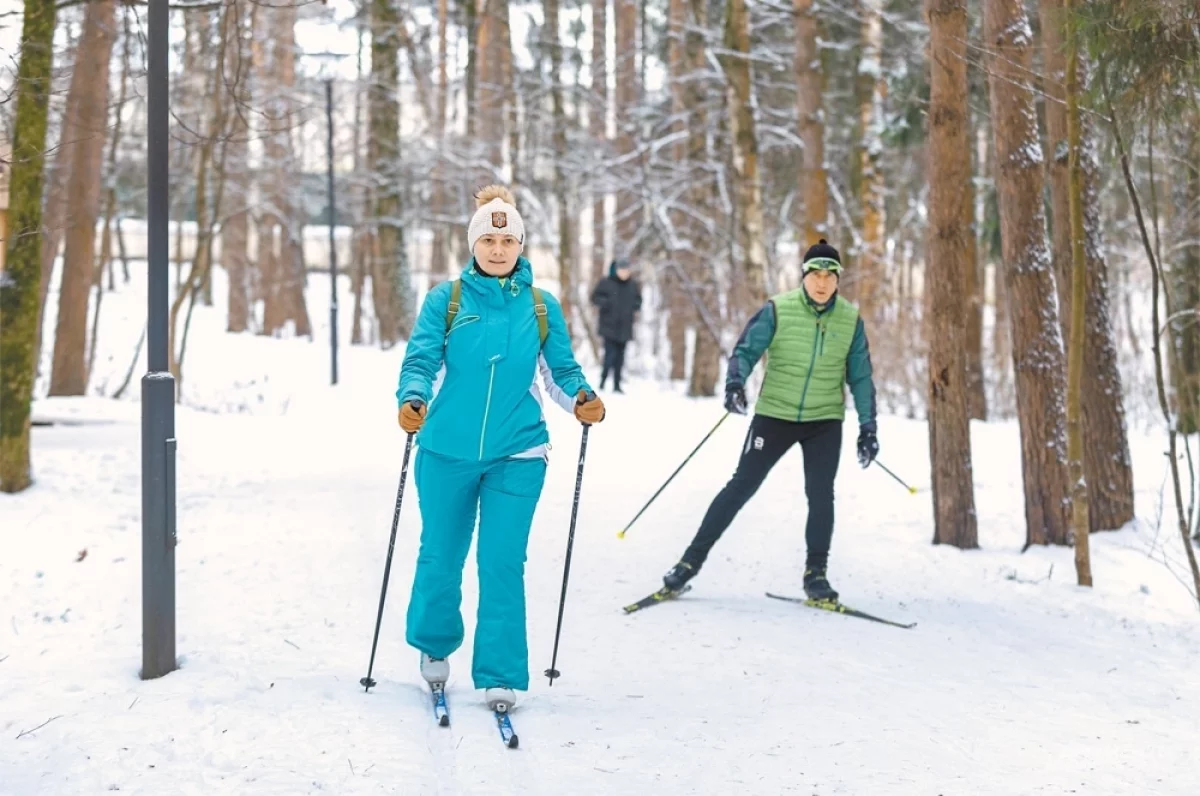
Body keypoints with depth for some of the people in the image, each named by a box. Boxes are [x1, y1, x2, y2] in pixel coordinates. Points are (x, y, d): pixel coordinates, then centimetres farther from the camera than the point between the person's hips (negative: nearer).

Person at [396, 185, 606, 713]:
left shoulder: (541, 307, 3)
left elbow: (562, 371, 3)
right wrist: (412, 399, -29)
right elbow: (421, 360, -9)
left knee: (502, 564, -5)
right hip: (447, 451, 0)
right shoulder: (445, 300, -1)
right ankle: (435, 644, 37)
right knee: (440, 556, 12)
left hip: (517, 454, 0)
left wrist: (582, 400, -19)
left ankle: (499, 675, 4)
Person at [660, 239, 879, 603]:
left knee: (821, 494, -7)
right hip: (775, 414, -1)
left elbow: (860, 377, 5)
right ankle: (693, 559, 6)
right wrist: (735, 382, -31)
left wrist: (867, 426, 2)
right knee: (741, 485, -1)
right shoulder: (778, 310, -9)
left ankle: (816, 573, 9)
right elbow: (746, 350, -11)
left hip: (825, 421, 2)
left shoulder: (850, 320, -1)